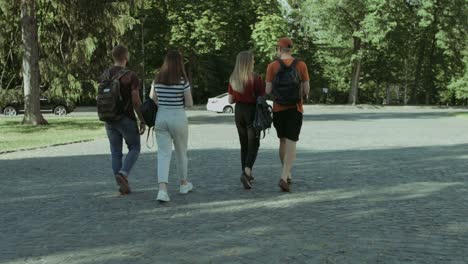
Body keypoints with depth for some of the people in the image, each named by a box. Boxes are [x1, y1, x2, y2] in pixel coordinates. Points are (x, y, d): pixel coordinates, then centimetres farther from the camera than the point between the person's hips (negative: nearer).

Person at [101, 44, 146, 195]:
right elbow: (136, 102, -16)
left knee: (116, 153, 11)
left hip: (110, 119, 5)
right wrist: (143, 122, -8)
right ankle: (123, 174, -11)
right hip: (127, 119, -5)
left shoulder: (105, 75, 5)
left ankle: (122, 185, 9)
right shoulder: (131, 76, -13)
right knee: (134, 149, 12)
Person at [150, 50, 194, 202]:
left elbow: (152, 101, 5)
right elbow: (190, 104, -7)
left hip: (161, 118, 3)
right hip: (178, 118, -2)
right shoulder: (183, 81, -10)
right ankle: (184, 184, 34)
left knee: (163, 154, 0)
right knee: (181, 152, 17)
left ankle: (162, 189, -16)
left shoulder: (157, 80, 1)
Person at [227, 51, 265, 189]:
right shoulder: (255, 78, -14)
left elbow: (230, 100, 5)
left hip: (239, 111, 5)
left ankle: (247, 173, 22)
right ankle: (246, 173, -16)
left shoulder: (233, 79, 1)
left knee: (244, 144, 17)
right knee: (253, 145, 2)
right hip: (252, 111, -5)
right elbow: (261, 98, -13)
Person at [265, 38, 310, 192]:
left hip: (278, 109, 1)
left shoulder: (272, 66, -5)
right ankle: (284, 178, -19)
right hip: (295, 109, -1)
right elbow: (306, 90, -3)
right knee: (291, 143, -4)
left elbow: (268, 90, -5)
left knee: (283, 141, 18)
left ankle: (287, 175, 27)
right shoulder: (301, 65, -3)